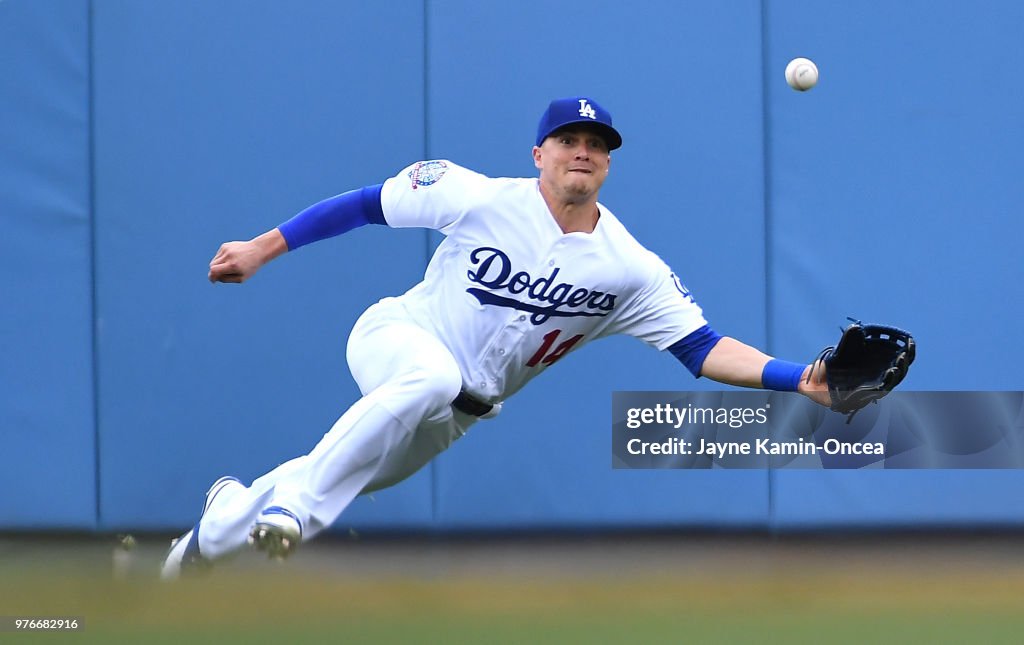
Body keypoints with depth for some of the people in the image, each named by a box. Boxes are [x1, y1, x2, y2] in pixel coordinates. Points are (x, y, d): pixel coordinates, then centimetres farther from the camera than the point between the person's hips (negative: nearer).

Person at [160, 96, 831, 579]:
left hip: (456, 413, 4)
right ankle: (290, 505, -32)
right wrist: (262, 248, -7)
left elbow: (703, 348, -16)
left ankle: (225, 516, 42)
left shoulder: (631, 267, -11)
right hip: (393, 339, -4)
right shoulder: (479, 197, -16)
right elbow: (367, 204, -6)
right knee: (434, 378, -39)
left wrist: (797, 379, -31)